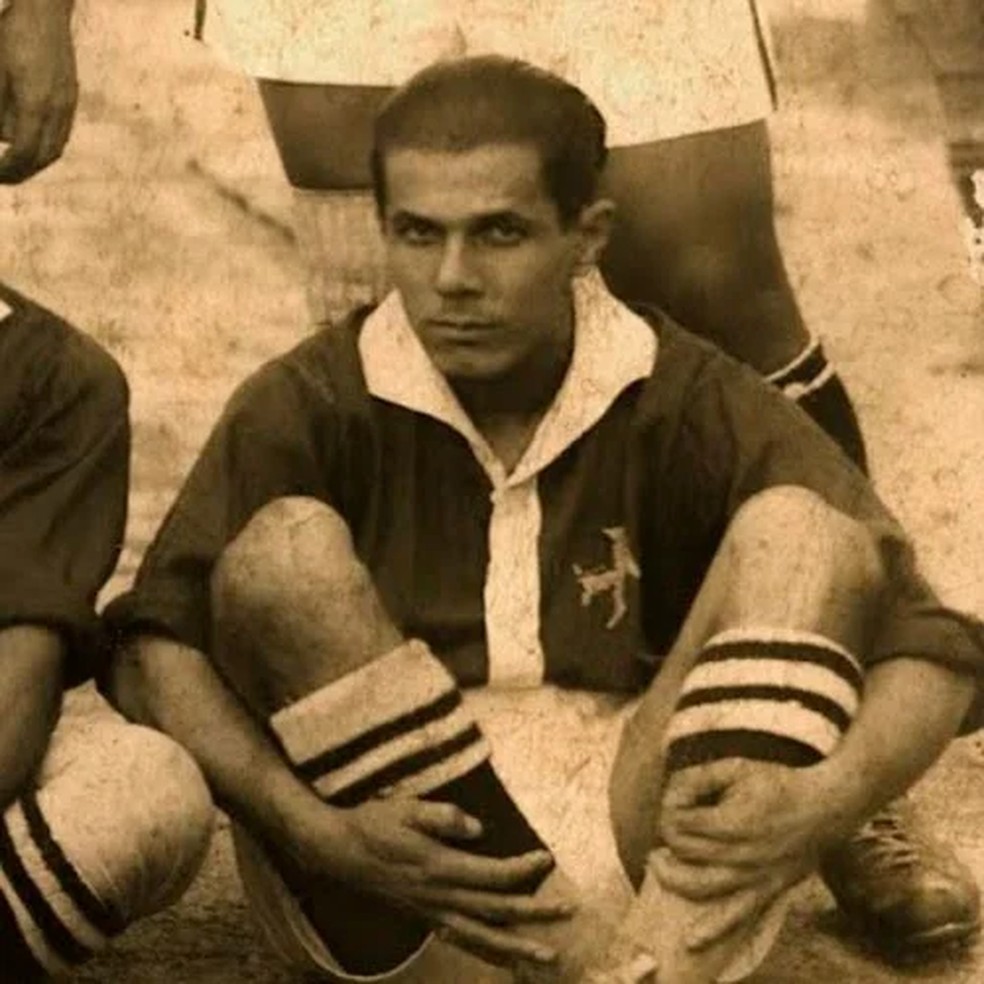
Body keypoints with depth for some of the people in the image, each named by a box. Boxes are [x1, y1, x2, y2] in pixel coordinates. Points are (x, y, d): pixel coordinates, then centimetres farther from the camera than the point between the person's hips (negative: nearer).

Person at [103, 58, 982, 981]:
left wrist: (824, 798, -28)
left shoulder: (691, 405, -4)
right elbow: (149, 650, -13)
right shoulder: (310, 405, -5)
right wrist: (320, 832, -29)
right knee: (284, 554, -22)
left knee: (804, 528, -15)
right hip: (380, 904, 0)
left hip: (649, 859, 1)